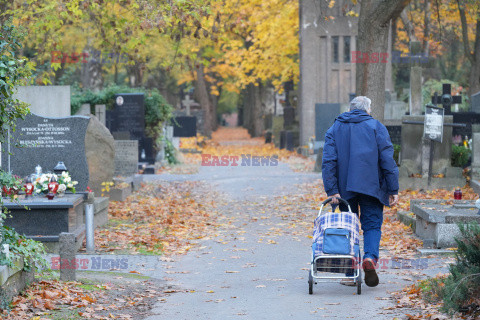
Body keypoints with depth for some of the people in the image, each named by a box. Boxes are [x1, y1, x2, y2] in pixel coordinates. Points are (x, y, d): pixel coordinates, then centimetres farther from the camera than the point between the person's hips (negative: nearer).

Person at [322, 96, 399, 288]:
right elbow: (387, 161, -3)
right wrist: (393, 190, -1)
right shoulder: (376, 127, 4)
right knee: (372, 225, 4)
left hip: (345, 190, 2)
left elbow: (328, 162, 0)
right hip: (371, 186, -2)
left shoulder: (335, 129, 11)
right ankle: (370, 257, -23)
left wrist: (332, 191, -4)